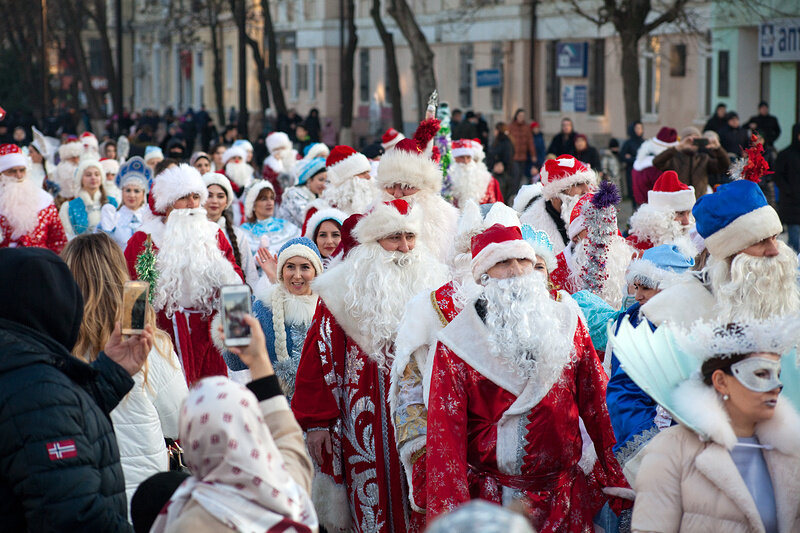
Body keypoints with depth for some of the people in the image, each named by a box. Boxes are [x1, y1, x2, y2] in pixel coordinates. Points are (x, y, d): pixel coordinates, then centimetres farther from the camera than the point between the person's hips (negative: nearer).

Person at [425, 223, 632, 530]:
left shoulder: (567, 326, 4)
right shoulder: (457, 347, -5)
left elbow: (597, 406, 6)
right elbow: (446, 434, -8)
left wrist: (616, 479, 2)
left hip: (563, 499, 3)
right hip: (486, 499, -2)